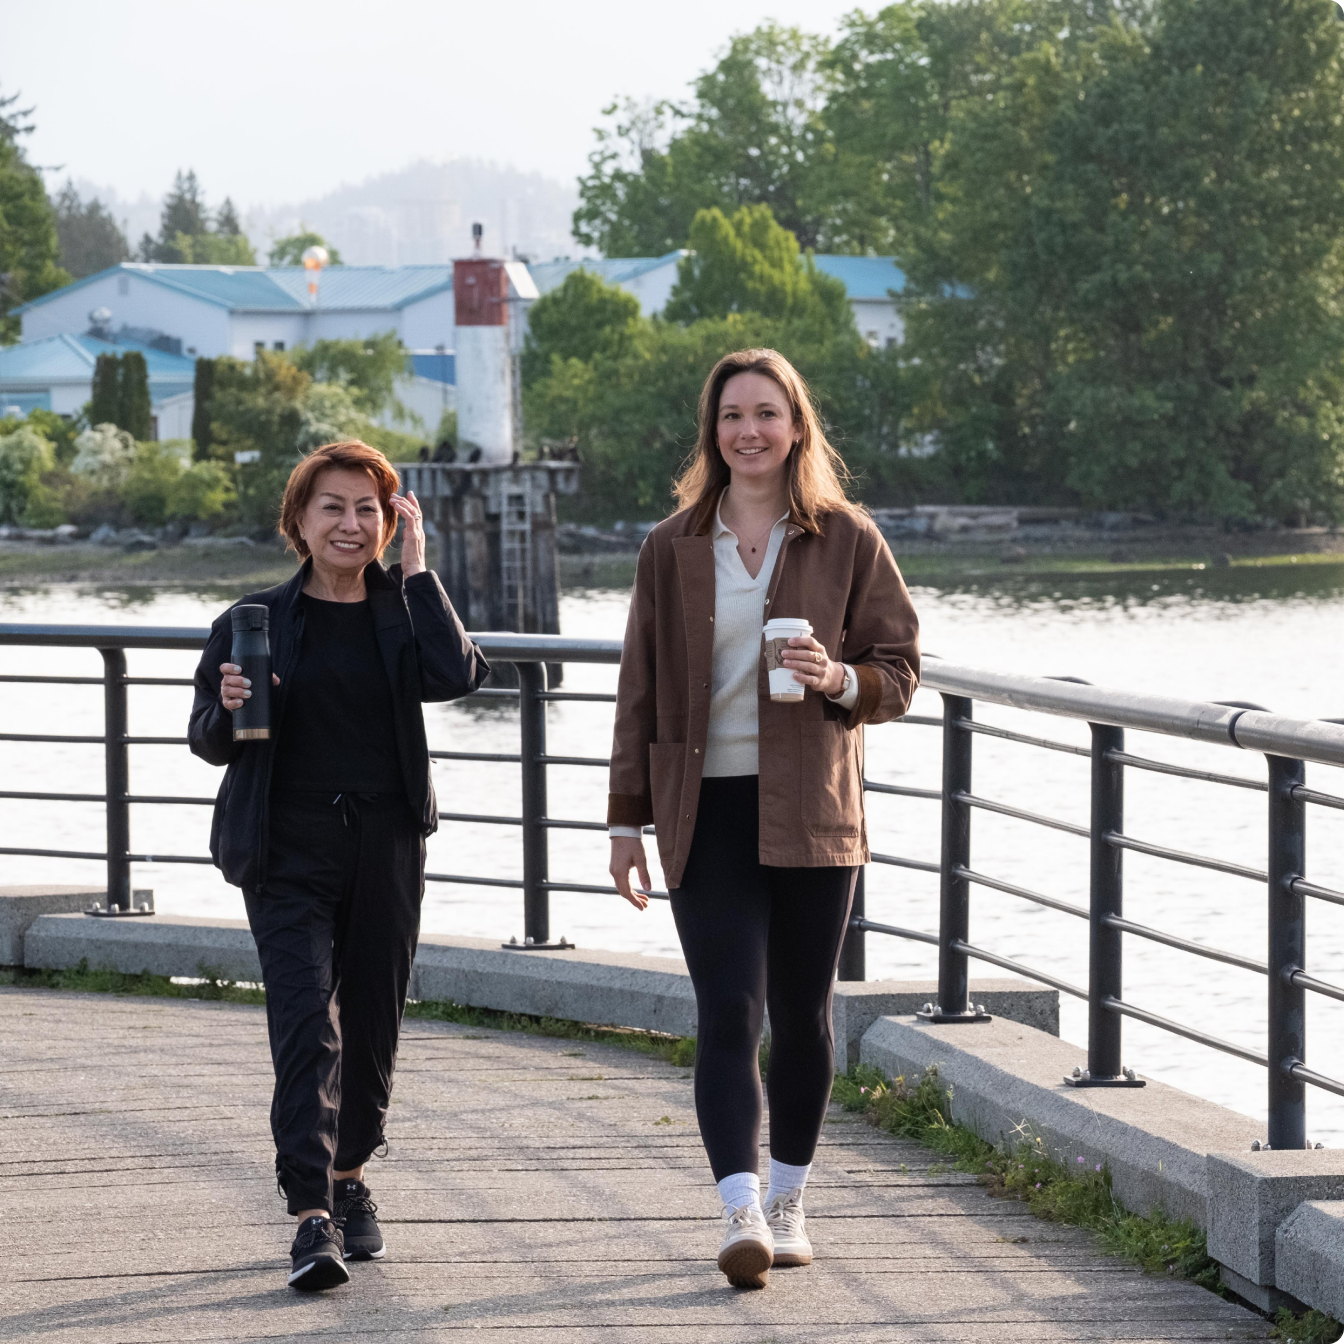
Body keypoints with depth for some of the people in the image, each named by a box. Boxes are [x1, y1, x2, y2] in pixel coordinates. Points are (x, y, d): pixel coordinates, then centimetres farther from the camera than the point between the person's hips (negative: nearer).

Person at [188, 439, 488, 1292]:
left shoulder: (402, 609, 6)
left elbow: (455, 675, -15)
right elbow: (210, 743, 7)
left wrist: (417, 570, -10)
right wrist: (227, 708, -16)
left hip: (386, 845, 2)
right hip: (287, 852, -2)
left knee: (373, 1019, 10)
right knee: (306, 1021, -14)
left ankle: (352, 1179, 32)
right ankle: (313, 1217, -20)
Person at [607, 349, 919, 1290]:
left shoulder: (848, 541, 2)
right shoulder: (673, 549, 7)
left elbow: (900, 669, 5)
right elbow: (642, 690, 11)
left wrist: (839, 680, -17)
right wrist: (627, 820, 8)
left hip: (812, 813, 0)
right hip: (707, 812, 0)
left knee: (801, 1016, 8)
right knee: (727, 1014, -11)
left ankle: (789, 1203, 22)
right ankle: (741, 1216, -18)